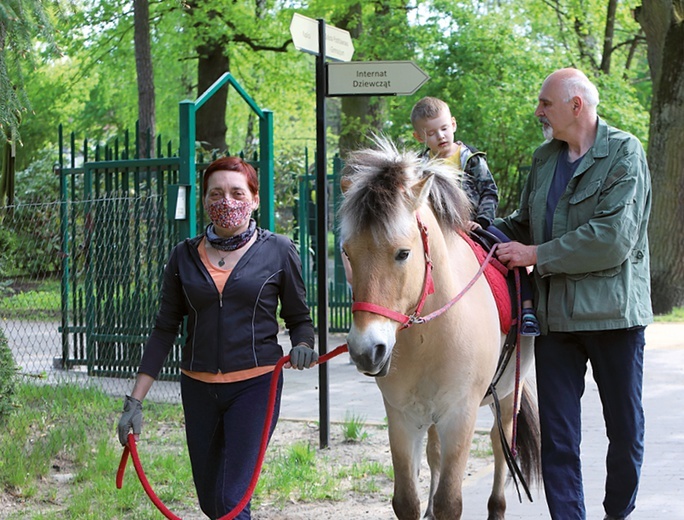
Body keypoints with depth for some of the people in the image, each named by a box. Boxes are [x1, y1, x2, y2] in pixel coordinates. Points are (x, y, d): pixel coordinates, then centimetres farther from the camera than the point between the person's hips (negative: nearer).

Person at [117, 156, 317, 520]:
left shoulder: (278, 251, -1)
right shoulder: (185, 256, 4)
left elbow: (299, 318, 7)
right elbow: (165, 329, 7)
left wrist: (303, 346, -17)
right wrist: (135, 400, 2)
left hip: (256, 384, -3)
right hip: (198, 387, 3)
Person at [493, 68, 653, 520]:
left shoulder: (624, 153, -8)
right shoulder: (544, 158, 12)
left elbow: (614, 237, -19)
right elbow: (526, 224, 23)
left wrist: (537, 255, -17)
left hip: (613, 312, -5)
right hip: (555, 313, 5)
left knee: (626, 430, 9)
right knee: (557, 436, 0)